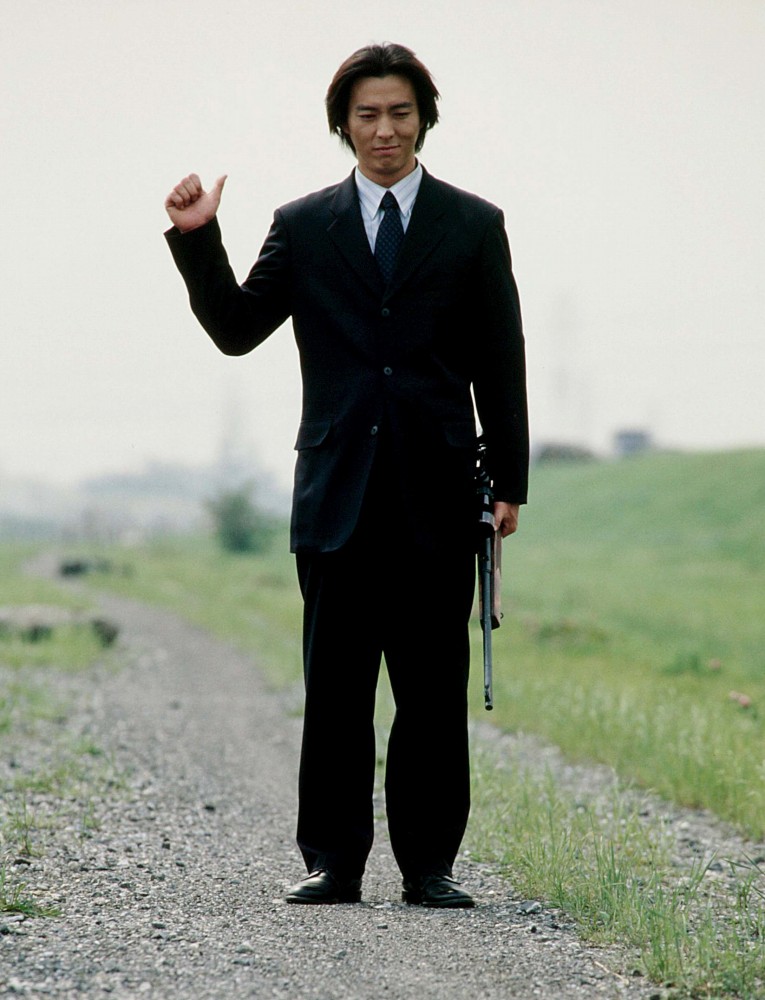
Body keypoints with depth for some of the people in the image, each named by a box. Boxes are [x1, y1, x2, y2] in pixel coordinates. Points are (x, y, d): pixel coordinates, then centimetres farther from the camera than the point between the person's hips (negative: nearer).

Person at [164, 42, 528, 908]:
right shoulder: (302, 227, 9)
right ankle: (332, 862, 8)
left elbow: (500, 364, 7)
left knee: (433, 692, 2)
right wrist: (197, 242, -8)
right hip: (339, 496, 0)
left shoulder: (473, 226, 8)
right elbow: (236, 331, 5)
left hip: (436, 496, 0)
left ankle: (429, 865, 8)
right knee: (335, 691, 2)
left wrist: (509, 481, 1)